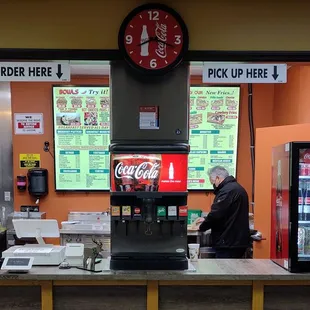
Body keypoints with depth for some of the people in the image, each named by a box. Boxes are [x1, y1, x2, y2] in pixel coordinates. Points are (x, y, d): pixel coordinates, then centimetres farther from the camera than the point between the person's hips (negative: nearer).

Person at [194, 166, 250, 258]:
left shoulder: (227, 191, -17)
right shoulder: (237, 187, 16)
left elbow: (216, 214, -20)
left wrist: (202, 227, -3)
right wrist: (206, 219, 21)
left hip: (229, 243, -10)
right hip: (238, 241, 10)